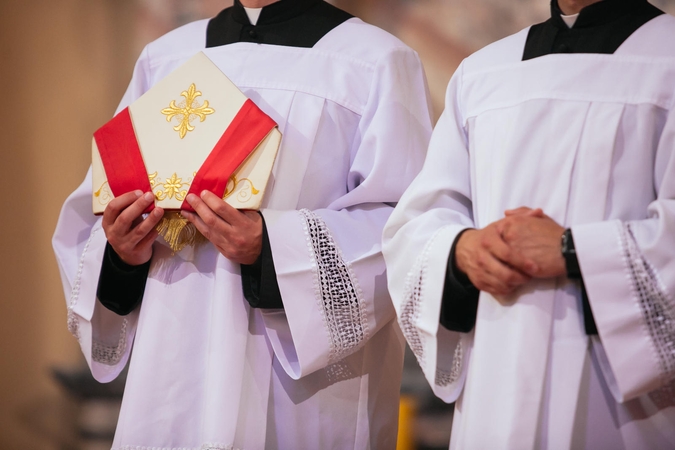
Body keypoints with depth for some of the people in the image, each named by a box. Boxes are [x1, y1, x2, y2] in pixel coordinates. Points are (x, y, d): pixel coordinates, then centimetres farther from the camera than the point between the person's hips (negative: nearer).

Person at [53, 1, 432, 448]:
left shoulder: (377, 62, -2)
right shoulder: (162, 59, 10)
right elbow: (93, 215, 12)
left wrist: (273, 249, -24)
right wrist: (119, 252, -10)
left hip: (314, 377, -3)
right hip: (176, 373, 4)